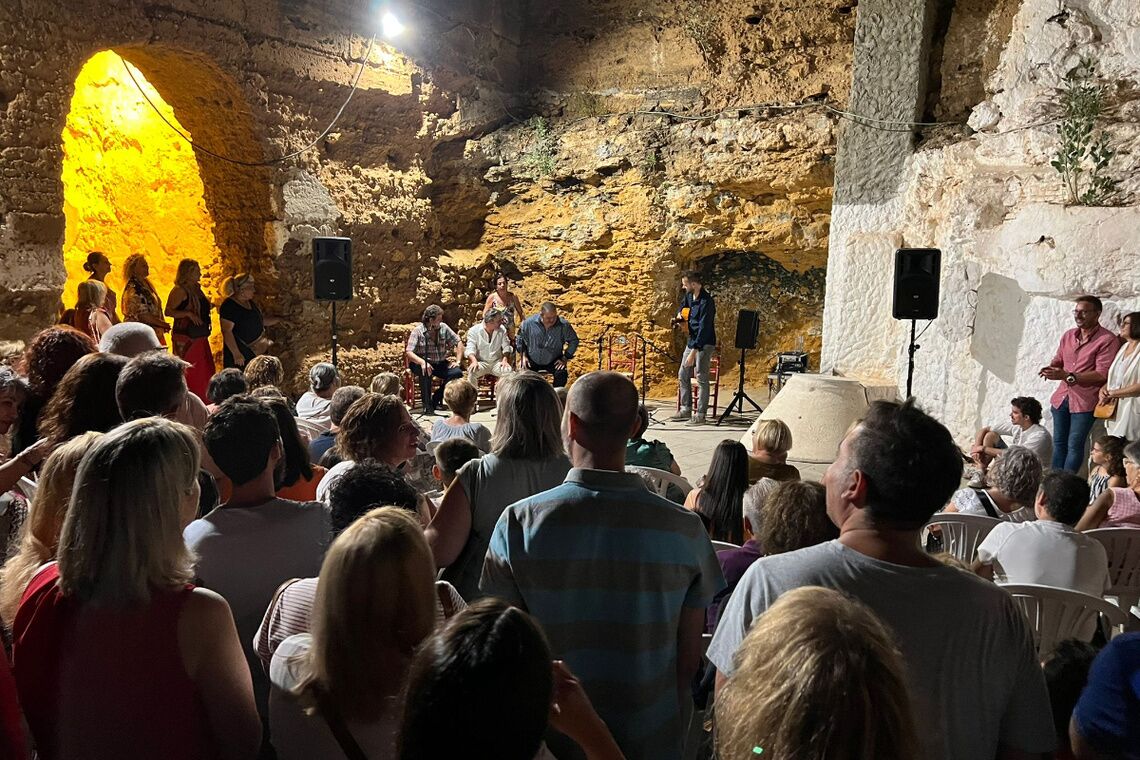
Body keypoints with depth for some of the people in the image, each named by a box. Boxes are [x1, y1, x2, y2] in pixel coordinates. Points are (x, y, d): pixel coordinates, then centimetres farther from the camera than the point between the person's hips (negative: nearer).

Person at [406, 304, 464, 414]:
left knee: (457, 373, -21)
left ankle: (435, 400, -4)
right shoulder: (418, 331, -9)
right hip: (421, 363, -4)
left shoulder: (443, 328, 2)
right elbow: (409, 352, -18)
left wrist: (458, 361, -5)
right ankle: (427, 405, -20)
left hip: (440, 364, 4)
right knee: (426, 371, -38)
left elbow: (458, 343, 8)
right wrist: (422, 362, -36)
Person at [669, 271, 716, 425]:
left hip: (704, 344, -9)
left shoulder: (706, 302, -22)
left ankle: (701, 414, 0)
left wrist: (693, 352, -28)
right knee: (683, 375, 10)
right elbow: (683, 305, 29)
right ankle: (686, 410, 19)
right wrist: (679, 315, 5)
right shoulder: (690, 296, 5)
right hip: (691, 341, 9)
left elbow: (704, 328, -26)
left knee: (701, 378, -6)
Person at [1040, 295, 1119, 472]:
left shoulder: (1107, 340, -10)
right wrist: (1051, 369, -4)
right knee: (1059, 443, 10)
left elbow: (1102, 374, -17)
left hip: (1084, 402, -6)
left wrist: (1068, 376, -23)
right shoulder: (1068, 335, 10)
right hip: (1061, 397, 6)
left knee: (1074, 446, -3)